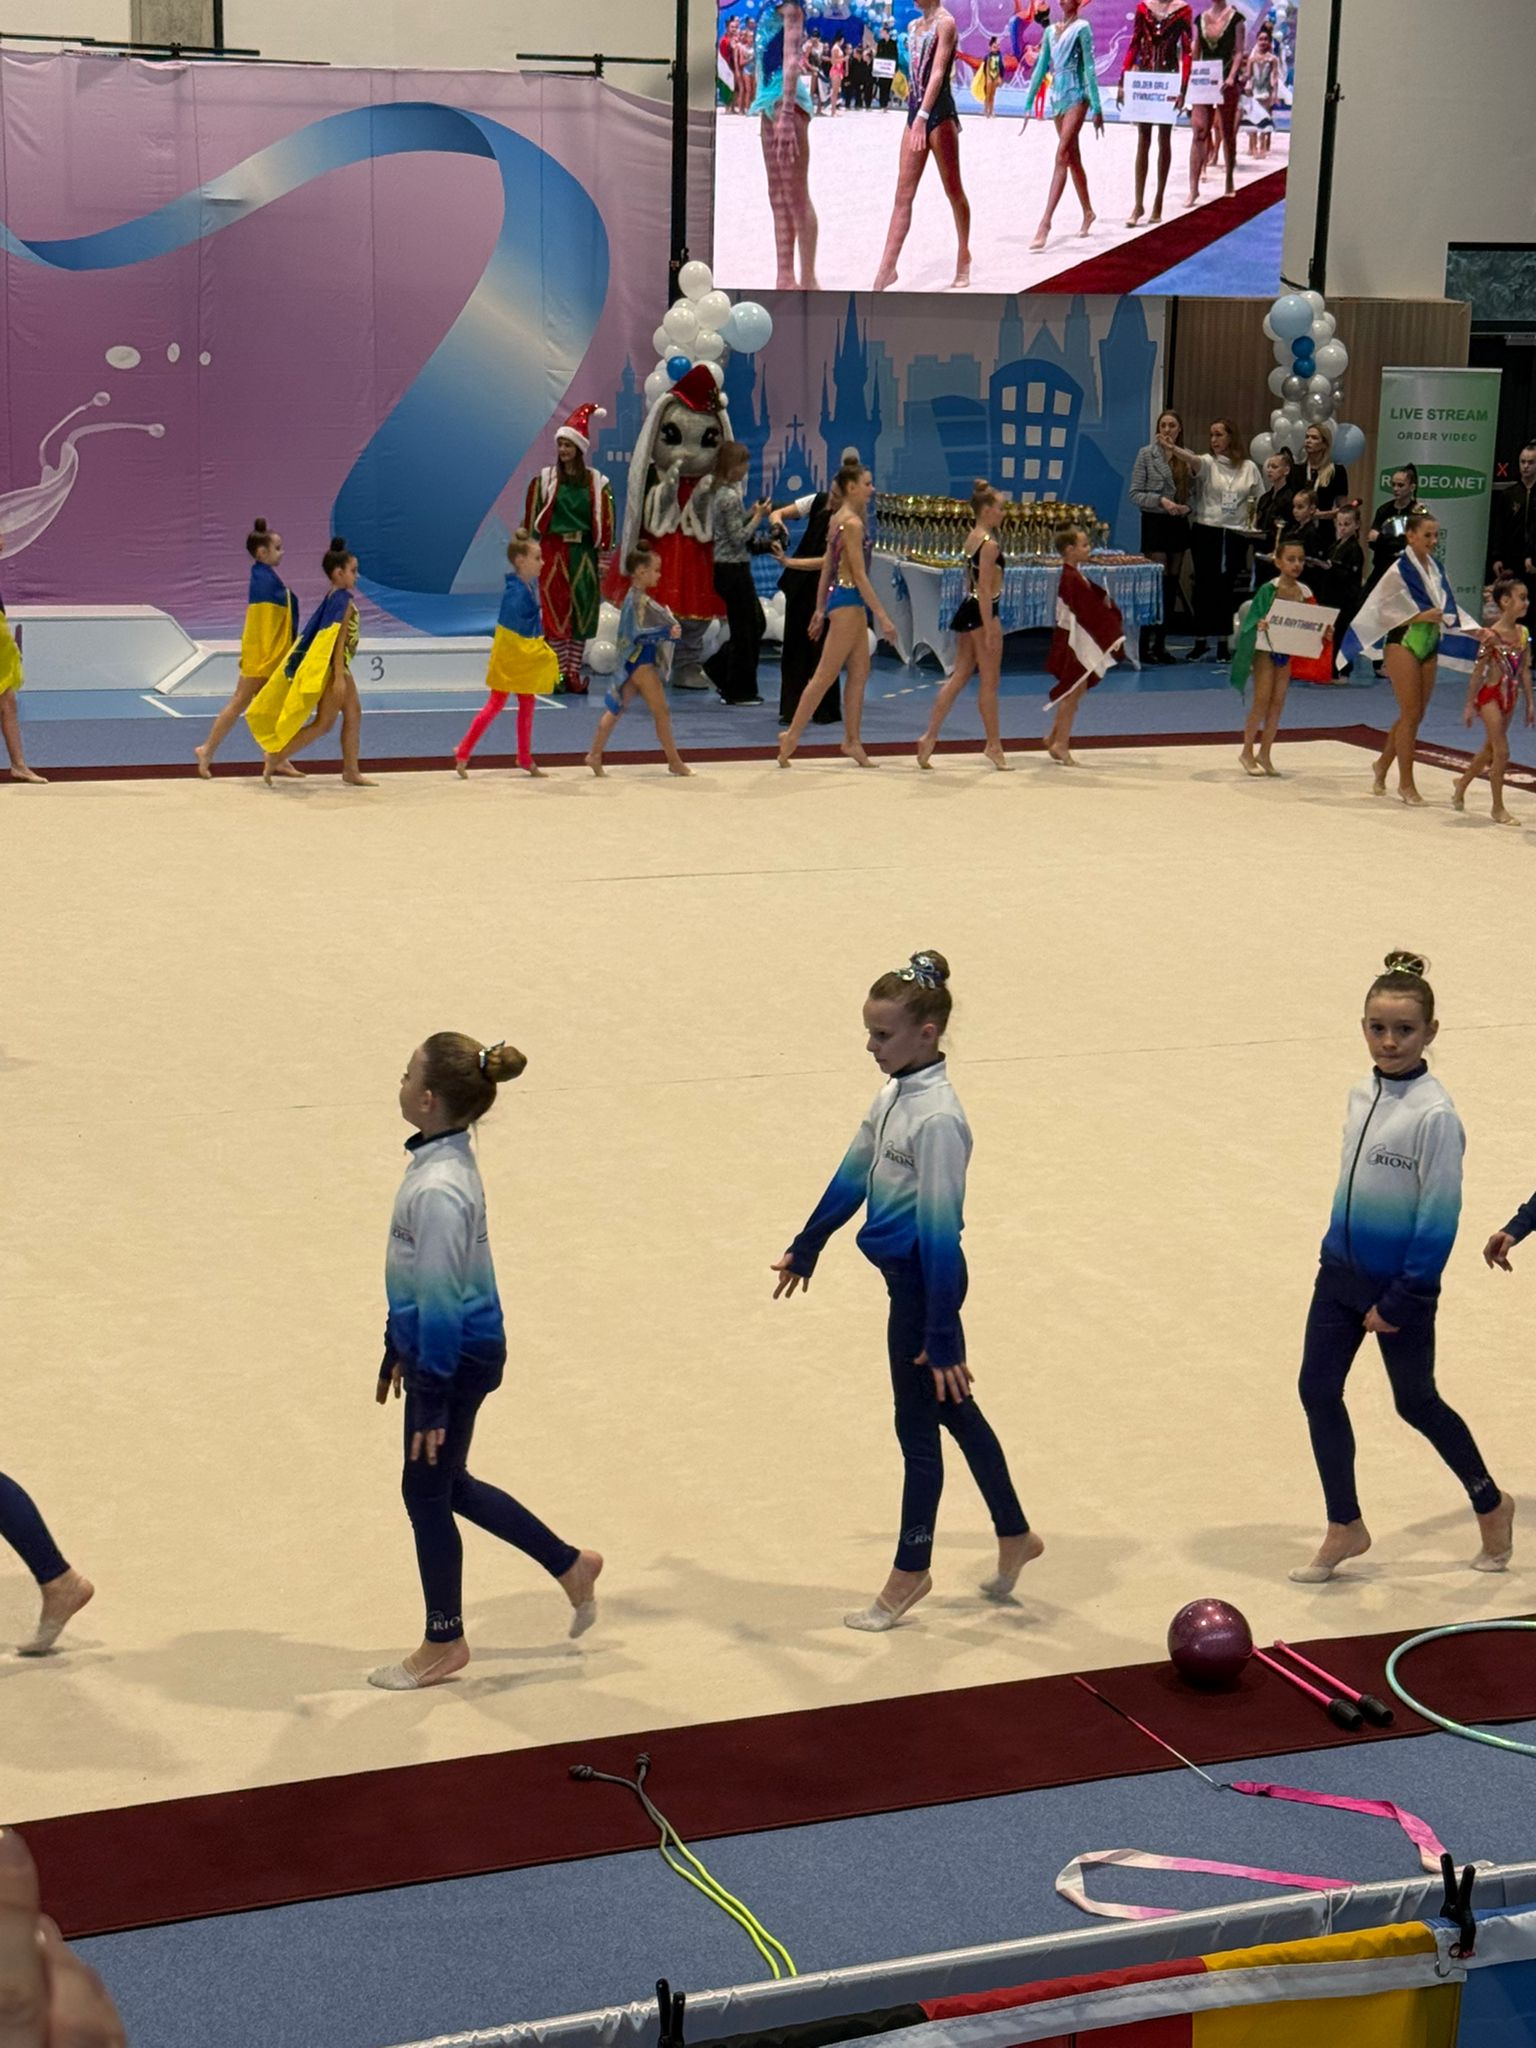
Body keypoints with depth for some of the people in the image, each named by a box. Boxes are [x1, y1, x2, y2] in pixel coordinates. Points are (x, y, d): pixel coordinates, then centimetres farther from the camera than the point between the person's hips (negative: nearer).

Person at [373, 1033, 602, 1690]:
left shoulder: (438, 1189, -27)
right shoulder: (440, 1160, 3)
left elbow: (441, 1301, -24)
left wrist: (432, 1402, -19)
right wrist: (397, 1351, 23)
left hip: (458, 1357, -9)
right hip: (441, 1346, 9)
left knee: (427, 1491, 8)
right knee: (447, 1484, 22)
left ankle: (444, 1643, 26)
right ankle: (570, 1565, 35)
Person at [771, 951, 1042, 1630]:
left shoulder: (936, 1118, -24)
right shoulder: (893, 1095, 4)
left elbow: (941, 1232, -22)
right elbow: (853, 1176, 18)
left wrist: (941, 1337, -20)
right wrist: (806, 1248, 29)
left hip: (926, 1282, -9)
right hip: (905, 1276, 9)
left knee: (918, 1427, 6)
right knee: (954, 1413, 20)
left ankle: (910, 1573, 21)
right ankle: (1014, 1537, 36)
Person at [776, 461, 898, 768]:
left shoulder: (837, 519, 12)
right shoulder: (852, 524, -16)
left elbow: (827, 567, 15)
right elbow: (859, 575, -19)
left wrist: (820, 609, 19)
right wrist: (881, 616, -19)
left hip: (840, 596, 10)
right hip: (849, 600, -10)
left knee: (859, 673, 11)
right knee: (826, 675, -5)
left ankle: (852, 740, 13)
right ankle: (792, 734, 0)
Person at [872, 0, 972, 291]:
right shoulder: (914, 26, 13)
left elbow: (938, 72, -19)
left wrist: (923, 116, -27)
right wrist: (915, 115, 15)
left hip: (940, 112, -7)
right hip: (916, 112, 7)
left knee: (953, 190, 6)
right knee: (903, 195, -1)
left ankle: (963, 257, 21)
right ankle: (887, 267, -6)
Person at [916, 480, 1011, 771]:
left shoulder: (972, 539, 12)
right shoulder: (990, 544, -16)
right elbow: (985, 589, -20)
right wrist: (990, 630, -21)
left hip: (968, 609, 9)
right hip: (984, 612, -9)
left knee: (959, 677, 10)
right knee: (989, 682, 2)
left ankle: (930, 736, 5)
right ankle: (993, 744, 11)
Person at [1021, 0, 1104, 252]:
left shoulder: (1082, 27, -6)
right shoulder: (1051, 31, 12)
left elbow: (1089, 67, -9)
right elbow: (1041, 67, 15)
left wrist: (1097, 108, -10)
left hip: (1076, 94, -7)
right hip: (1057, 94, 7)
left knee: (1062, 157, -14)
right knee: (1073, 158, 14)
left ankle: (1045, 222, -21)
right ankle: (1088, 212, 28)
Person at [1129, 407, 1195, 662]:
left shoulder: (1186, 457, 7)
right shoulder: (1147, 454, -3)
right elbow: (1135, 493, -6)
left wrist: (1188, 506, -7)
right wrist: (1161, 501, -18)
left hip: (1179, 524, 5)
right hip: (1155, 523, -5)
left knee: (1172, 584, 6)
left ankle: (1160, 643, 12)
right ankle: (1145, 645, -6)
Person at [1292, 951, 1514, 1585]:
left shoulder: (1434, 1114, -20)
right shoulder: (1362, 1095, 2)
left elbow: (1439, 1217, -19)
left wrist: (1401, 1300, -16)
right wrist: (1341, 1254, 17)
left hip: (1401, 1283, -7)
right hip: (1341, 1271, 7)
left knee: (1416, 1402, 9)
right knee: (1318, 1390, 4)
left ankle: (1490, 1504, 32)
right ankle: (1345, 1528, 18)